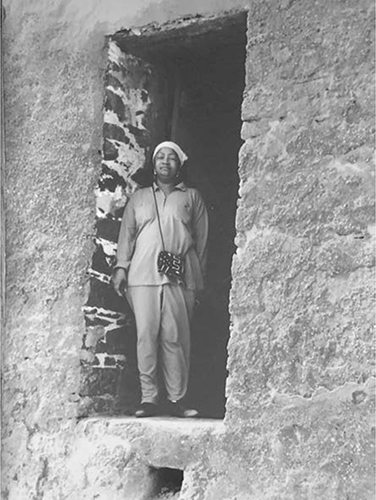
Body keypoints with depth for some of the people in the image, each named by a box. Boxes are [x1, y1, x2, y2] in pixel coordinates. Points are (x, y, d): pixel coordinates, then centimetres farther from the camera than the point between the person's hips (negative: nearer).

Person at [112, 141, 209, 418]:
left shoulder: (192, 197, 16)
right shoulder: (139, 198, 20)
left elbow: (202, 239, 12)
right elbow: (127, 234, 16)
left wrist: (200, 279, 6)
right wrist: (121, 267, 2)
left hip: (181, 278, -1)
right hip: (143, 276, 1)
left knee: (176, 339, -5)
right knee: (146, 336, -6)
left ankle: (177, 399, 0)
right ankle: (149, 398, -2)